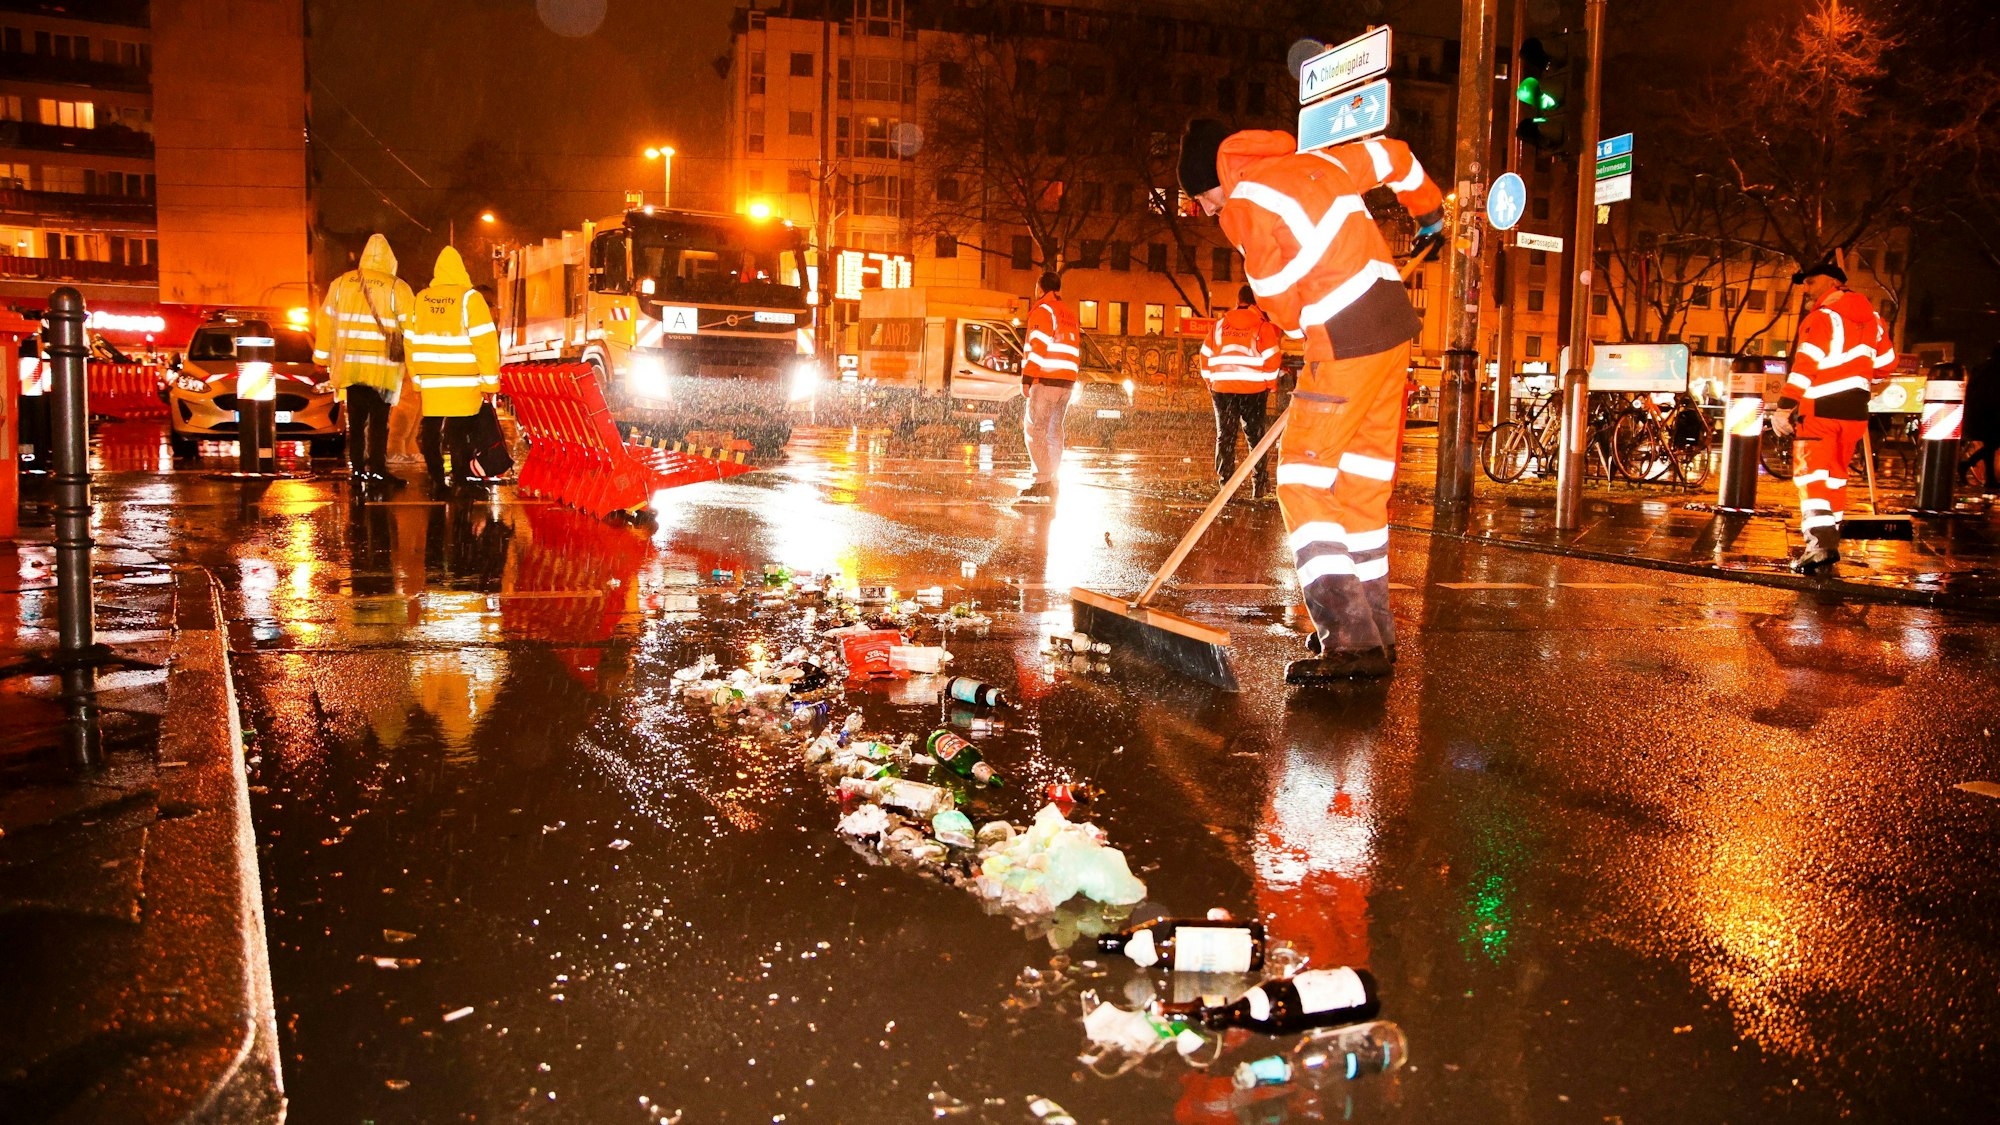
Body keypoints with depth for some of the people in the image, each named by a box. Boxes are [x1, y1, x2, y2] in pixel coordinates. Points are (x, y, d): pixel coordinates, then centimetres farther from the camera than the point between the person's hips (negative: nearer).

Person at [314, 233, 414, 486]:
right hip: (382, 367, -4)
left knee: (356, 420, 12)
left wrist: (322, 355, 18)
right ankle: (377, 471, -3)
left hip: (350, 364, 4)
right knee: (379, 420, 0)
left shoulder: (341, 283, 7)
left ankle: (358, 470, 14)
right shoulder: (398, 288, -6)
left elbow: (325, 320, 11)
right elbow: (409, 327, -8)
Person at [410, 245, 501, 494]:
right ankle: (459, 482, -1)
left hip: (430, 381, 4)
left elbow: (412, 340, 12)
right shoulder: (469, 298, -7)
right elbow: (484, 341, -11)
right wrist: (490, 380, -6)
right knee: (459, 434, -1)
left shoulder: (421, 299, 8)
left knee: (431, 431, 12)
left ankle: (436, 481, 17)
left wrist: (417, 377, 19)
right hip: (462, 383, -4)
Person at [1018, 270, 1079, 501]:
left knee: (1034, 428, -9)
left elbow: (1037, 346, -14)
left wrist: (1026, 378, -14)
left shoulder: (1042, 311, -5)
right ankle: (1052, 480, 14)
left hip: (1046, 379, -8)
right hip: (1067, 380, 8)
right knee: (1054, 429, 13)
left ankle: (1043, 482, -17)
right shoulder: (1069, 315, 22)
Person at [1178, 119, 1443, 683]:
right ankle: (1373, 632, 21)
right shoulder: (1316, 160, 15)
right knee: (1362, 484, 14)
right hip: (1396, 325, 8)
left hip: (1345, 342, -8)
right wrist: (1429, 210, 48)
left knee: (1303, 483, -5)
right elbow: (1392, 157, 29)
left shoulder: (1243, 207, -7)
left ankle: (1350, 641, -13)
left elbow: (1280, 297, -5)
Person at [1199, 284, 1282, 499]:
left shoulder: (1220, 324, 8)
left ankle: (1226, 483, 0)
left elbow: (1206, 354, 10)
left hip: (1222, 388, 2)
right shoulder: (1262, 325, -1)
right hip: (1253, 388, -1)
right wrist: (1270, 385, 5)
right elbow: (1271, 358, -6)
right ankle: (1260, 484, 10)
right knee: (1255, 434, 10)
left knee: (1225, 435, 6)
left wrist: (1209, 382, 18)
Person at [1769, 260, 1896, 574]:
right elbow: (1886, 362, 17)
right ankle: (1830, 540, 21)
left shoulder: (1822, 318, -10)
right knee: (1835, 472, 17)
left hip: (1820, 407, -7)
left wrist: (1784, 407, -21)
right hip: (1855, 410, 7)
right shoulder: (1870, 318, 13)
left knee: (1809, 473, -9)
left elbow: (1805, 365, -18)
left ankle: (1819, 544, -22)